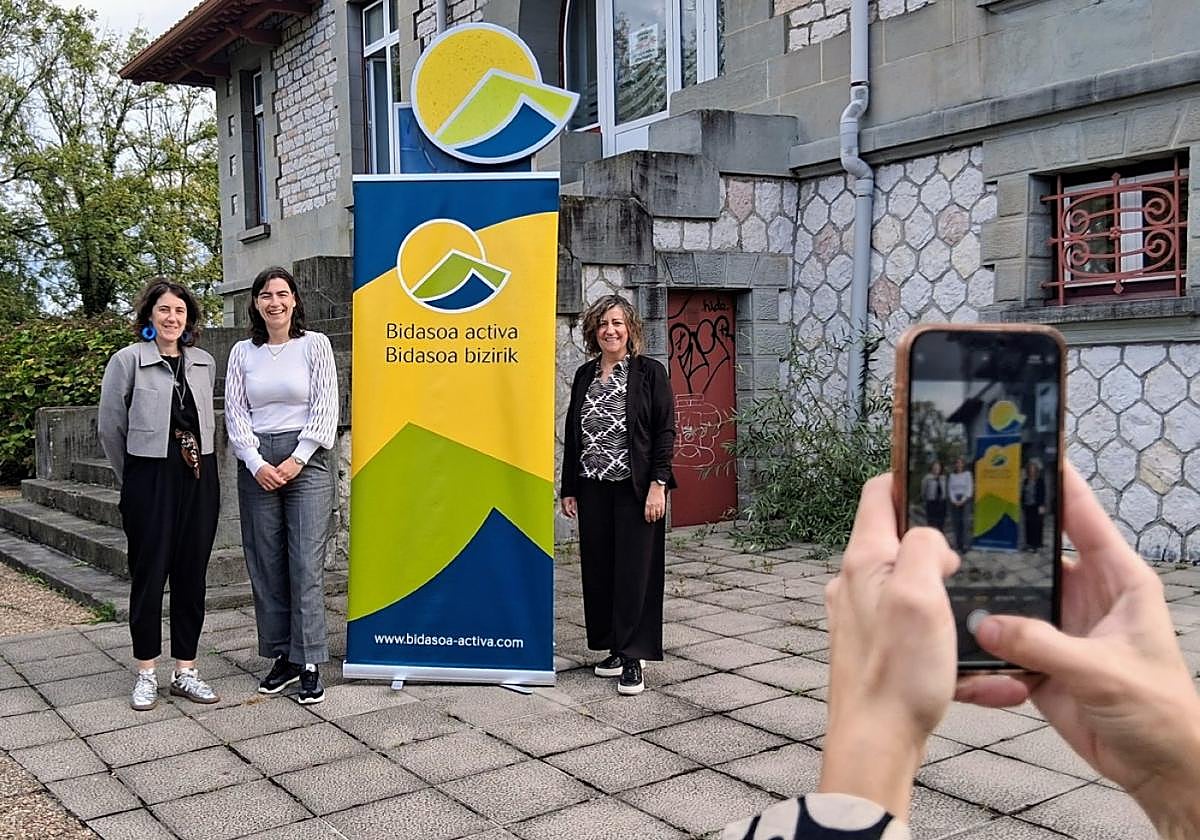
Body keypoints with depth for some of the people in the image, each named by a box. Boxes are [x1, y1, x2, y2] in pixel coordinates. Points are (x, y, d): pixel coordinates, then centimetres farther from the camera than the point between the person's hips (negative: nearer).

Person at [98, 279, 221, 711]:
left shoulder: (205, 363, 9)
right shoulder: (128, 360, -3)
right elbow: (109, 427, 1)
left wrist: (197, 459, 14)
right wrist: (133, 477, 8)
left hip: (199, 478, 4)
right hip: (150, 479, -4)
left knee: (192, 575, 7)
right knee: (149, 574, 2)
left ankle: (185, 671, 17)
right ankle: (146, 674, 15)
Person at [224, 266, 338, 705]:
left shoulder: (315, 344, 1)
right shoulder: (243, 352, 9)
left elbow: (326, 409, -3)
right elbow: (235, 414, 6)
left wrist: (296, 460, -10)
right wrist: (258, 463, -7)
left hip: (307, 461, -3)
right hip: (257, 465, 3)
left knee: (306, 564, -6)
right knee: (265, 564, 4)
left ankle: (310, 664, 0)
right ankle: (283, 657, 14)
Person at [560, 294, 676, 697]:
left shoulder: (650, 372, -2)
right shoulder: (584, 375, 11)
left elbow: (665, 431, -6)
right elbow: (572, 434, 14)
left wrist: (657, 485, -13)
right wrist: (569, 489, 11)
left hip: (635, 489, -5)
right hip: (593, 489, 5)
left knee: (634, 570, -3)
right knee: (598, 569, 8)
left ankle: (632, 656, 4)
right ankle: (614, 648, 20)